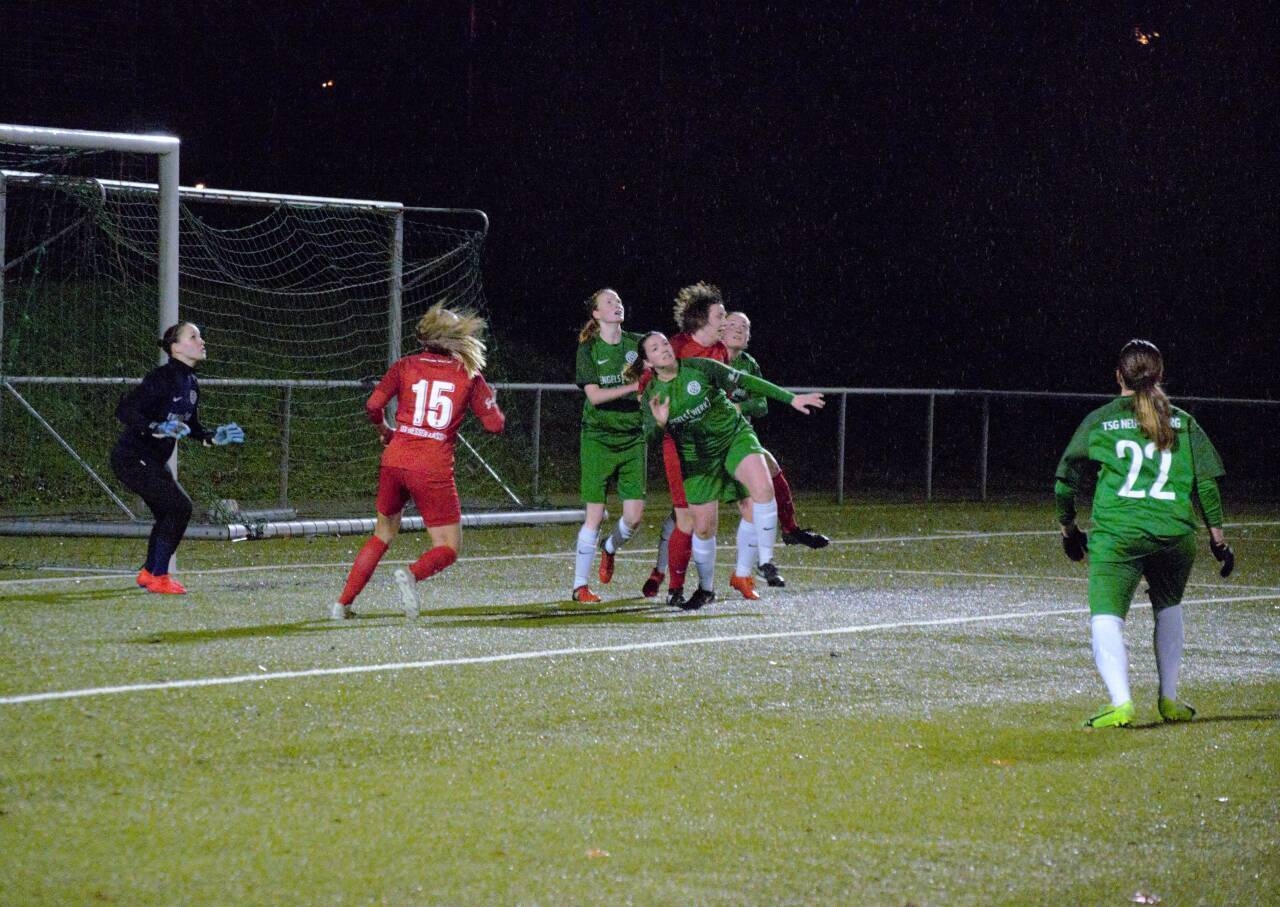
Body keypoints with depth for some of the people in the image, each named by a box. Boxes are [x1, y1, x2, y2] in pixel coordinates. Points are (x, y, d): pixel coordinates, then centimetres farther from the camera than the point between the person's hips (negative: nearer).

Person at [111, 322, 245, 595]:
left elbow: (191, 428, 21)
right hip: (133, 457, -10)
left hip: (154, 461, 10)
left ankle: (149, 573, 30)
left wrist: (215, 437, 5)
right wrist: (158, 428, -34)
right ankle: (157, 576, -7)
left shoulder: (191, 384, 9)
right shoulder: (162, 378, -19)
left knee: (168, 513, 16)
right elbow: (124, 410, -24)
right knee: (179, 506, -15)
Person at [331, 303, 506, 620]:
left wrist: (383, 431, 17)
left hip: (395, 462, 3)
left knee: (382, 536, 23)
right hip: (434, 471, -3)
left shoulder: (405, 366, 7)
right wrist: (490, 398, 24)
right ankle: (412, 574, -25)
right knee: (449, 547, 7)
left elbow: (372, 405, -3)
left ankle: (343, 603, 18)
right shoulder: (470, 376, 4)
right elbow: (494, 424, 3)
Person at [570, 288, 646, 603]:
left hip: (633, 436, 3)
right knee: (595, 514, -7)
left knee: (634, 514, -3)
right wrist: (634, 386, -16)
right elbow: (594, 395, -11)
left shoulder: (637, 343, 7)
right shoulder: (588, 349, -2)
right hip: (598, 438, -3)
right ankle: (580, 585, 3)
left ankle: (610, 548, 31)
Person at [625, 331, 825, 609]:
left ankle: (766, 561, -19)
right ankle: (706, 589, 25)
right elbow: (648, 433, -19)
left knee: (763, 488, -31)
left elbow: (746, 382, -7)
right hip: (698, 456, 2)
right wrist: (659, 423, -43)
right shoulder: (650, 395, -7)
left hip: (736, 437, -2)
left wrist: (791, 398, -8)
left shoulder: (698, 367, -12)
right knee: (703, 527, 1)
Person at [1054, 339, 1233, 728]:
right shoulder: (1183, 423, 12)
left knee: (1106, 616, -10)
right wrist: (1217, 536, 17)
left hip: (1116, 533, -3)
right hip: (1176, 532, 3)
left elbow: (1065, 480, 15)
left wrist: (1068, 528, 29)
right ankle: (1169, 699, 28)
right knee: (1168, 607, 27)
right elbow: (1207, 481, 9)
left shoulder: (1099, 421, 9)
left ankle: (1120, 702, -30)